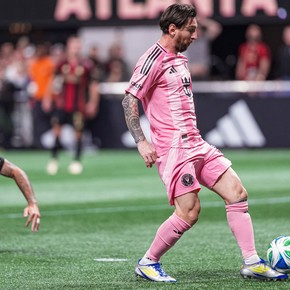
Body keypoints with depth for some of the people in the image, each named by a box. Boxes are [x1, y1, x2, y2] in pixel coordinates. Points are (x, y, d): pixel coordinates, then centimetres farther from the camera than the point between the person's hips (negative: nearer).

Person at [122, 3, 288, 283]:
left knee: (237, 193, 1)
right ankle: (147, 263, 4)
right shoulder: (154, 59, -10)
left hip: (196, 144, 9)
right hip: (172, 148, -9)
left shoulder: (180, 60, 18)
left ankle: (251, 262, 3)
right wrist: (141, 141, -22)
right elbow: (129, 99, -15)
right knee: (189, 212, -14)